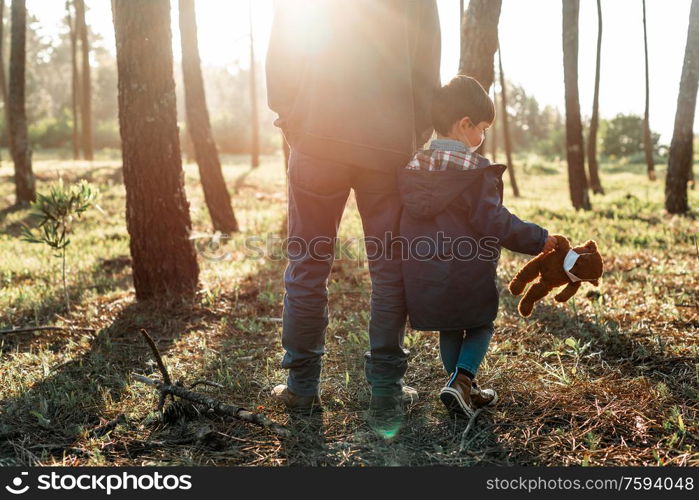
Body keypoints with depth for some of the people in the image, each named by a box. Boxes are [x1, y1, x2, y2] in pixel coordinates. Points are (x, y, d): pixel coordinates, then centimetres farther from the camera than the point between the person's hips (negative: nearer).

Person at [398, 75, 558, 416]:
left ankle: (465, 390, 29)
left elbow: (407, 221, 11)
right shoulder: (477, 171, -15)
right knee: (480, 327, 16)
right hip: (467, 272, -5)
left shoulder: (413, 167, 4)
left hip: (422, 275, 5)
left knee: (449, 331, 22)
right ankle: (461, 380, -3)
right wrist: (538, 239, -10)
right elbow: (493, 221, -19)